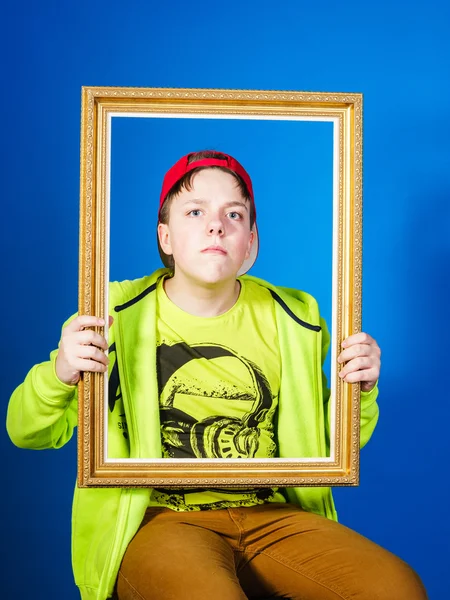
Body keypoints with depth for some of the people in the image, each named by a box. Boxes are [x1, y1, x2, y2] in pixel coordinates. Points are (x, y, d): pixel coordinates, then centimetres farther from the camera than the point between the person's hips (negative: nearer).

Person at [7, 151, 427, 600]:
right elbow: (27, 433, 1)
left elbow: (334, 441, 17)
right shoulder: (116, 316, -2)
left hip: (271, 515, 3)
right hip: (159, 519, -2)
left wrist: (359, 392, -4)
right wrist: (58, 374, -20)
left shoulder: (295, 320, 6)